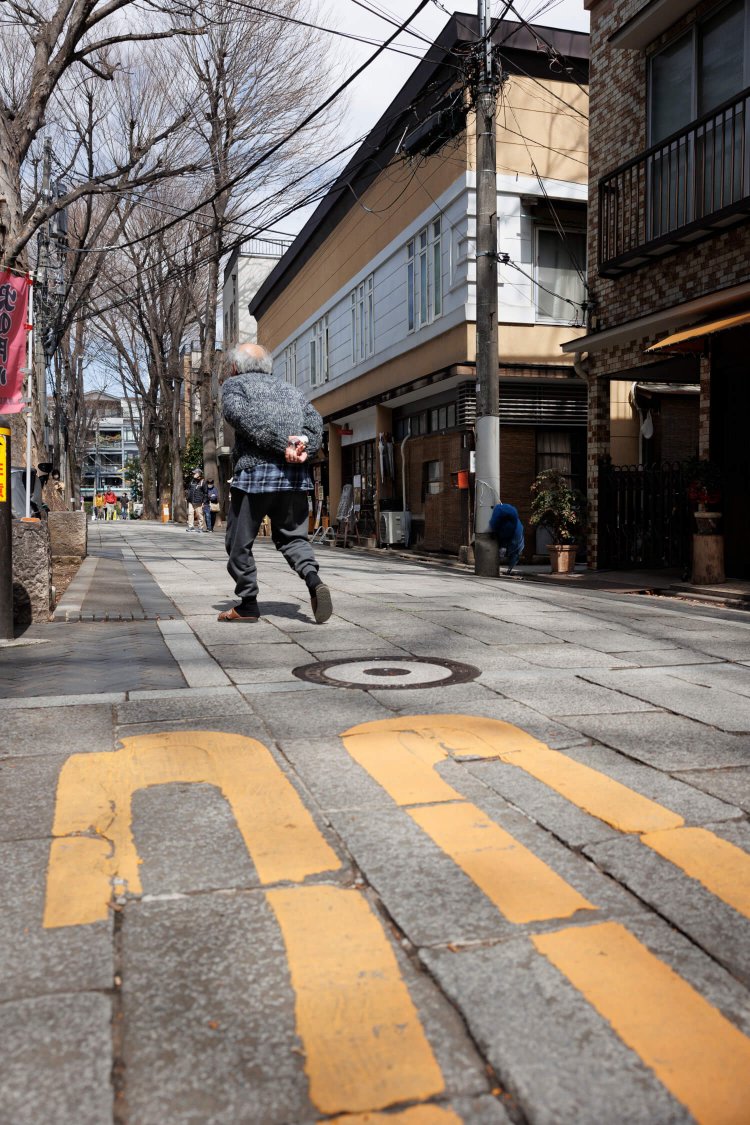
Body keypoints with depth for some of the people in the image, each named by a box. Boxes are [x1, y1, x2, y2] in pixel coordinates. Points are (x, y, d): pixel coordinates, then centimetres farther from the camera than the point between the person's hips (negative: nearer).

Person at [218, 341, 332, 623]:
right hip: (295, 474, 5)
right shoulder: (288, 387, 25)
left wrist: (282, 444, -14)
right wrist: (305, 447, -6)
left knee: (240, 540, 8)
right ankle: (313, 580, -12)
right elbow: (314, 420, 10)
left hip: (255, 470, -5)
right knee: (292, 536, 13)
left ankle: (247, 604, 10)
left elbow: (240, 414, -11)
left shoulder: (234, 384, 9)